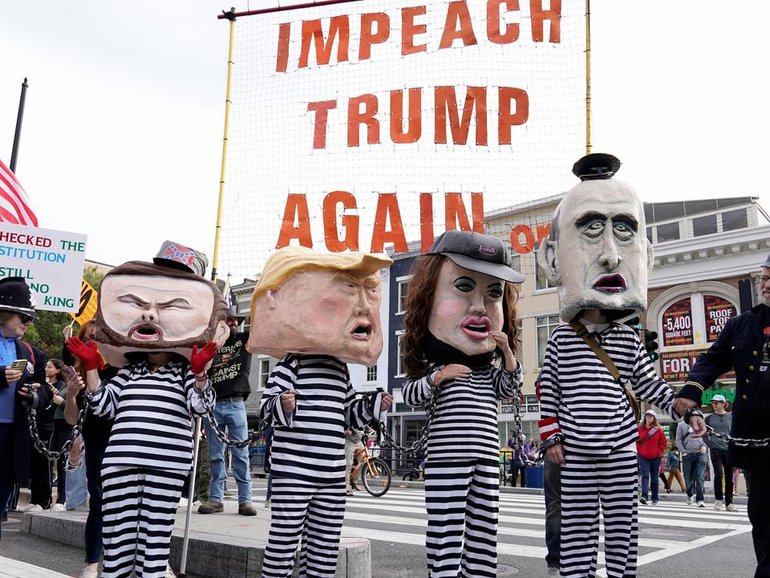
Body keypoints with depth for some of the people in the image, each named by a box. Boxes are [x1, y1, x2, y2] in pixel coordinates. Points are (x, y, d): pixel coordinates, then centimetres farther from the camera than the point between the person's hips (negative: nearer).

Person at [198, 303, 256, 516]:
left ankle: (245, 500, -1)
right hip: (213, 405, 1)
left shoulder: (246, 339, 9)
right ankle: (216, 499, 9)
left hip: (236, 404, -1)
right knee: (215, 455, 4)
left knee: (240, 454, -2)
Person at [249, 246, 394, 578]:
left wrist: (374, 404, 9)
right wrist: (282, 406, -35)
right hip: (293, 472, -7)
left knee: (325, 544, 12)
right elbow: (266, 409, -16)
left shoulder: (339, 370, 13)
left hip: (332, 475, 7)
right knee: (285, 538, 0)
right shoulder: (291, 365, -10)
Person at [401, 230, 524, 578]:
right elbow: (410, 395, -3)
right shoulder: (432, 361, -3)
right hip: (446, 454, -5)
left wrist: (508, 353, 0)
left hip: (486, 456, 6)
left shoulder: (490, 364, 13)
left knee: (483, 526, 10)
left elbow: (510, 390, 13)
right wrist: (436, 377, -19)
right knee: (445, 527, -3)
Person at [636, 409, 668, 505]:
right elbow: (636, 440, 11)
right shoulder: (640, 429, 3)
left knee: (654, 478, 8)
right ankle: (644, 496, -23)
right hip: (643, 457, 0)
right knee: (645, 476, -12)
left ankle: (655, 498, 16)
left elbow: (664, 442, 3)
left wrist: (659, 452, -5)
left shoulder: (658, 430, 0)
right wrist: (639, 449, 0)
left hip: (655, 457, 0)